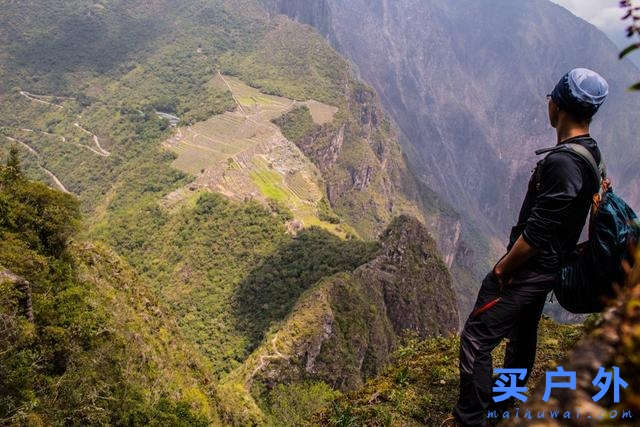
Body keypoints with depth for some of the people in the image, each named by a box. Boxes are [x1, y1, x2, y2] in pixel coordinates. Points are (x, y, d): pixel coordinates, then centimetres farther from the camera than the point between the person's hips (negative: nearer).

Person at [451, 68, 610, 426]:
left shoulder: (562, 163, -29)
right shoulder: (590, 153, 3)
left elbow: (535, 234, -28)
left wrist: (502, 269, -13)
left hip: (529, 268, -10)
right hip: (551, 266, 10)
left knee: (476, 339, -3)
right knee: (523, 333, 26)